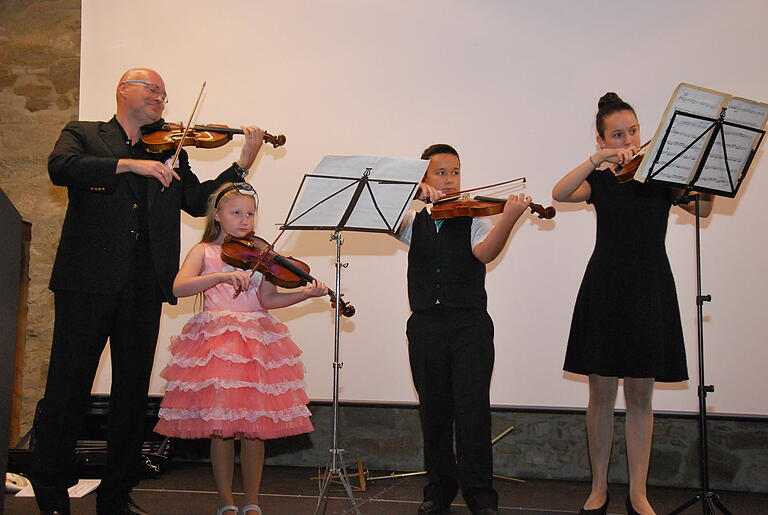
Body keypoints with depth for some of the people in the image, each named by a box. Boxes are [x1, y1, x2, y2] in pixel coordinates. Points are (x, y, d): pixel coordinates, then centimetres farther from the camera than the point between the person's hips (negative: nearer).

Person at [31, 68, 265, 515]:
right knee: (69, 387, 0)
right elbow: (61, 168, -9)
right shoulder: (83, 135, 12)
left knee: (133, 391, 7)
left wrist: (244, 163, 0)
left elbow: (199, 201, 10)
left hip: (145, 288, 4)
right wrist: (130, 163, -16)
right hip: (88, 278, -3)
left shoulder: (170, 151, 20)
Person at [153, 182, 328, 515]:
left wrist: (306, 294, -15)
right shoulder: (204, 251, 6)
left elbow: (267, 299, -1)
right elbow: (179, 288, -11)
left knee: (253, 426, 2)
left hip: (256, 343, 2)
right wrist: (222, 276, -23)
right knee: (220, 426, 1)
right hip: (214, 342, -1)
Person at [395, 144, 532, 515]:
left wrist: (509, 217, -32)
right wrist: (411, 191, -16)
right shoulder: (414, 222, 14)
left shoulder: (474, 218, 5)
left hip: (469, 324, -2)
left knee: (472, 408, -7)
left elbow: (485, 251, -15)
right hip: (425, 326, 3)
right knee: (433, 409, 9)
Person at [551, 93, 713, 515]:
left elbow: (702, 207, -9)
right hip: (605, 289, 0)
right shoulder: (600, 180, 5)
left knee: (640, 397, 5)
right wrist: (597, 160, -25)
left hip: (650, 290, 1)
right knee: (601, 395, 4)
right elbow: (559, 194, -15)